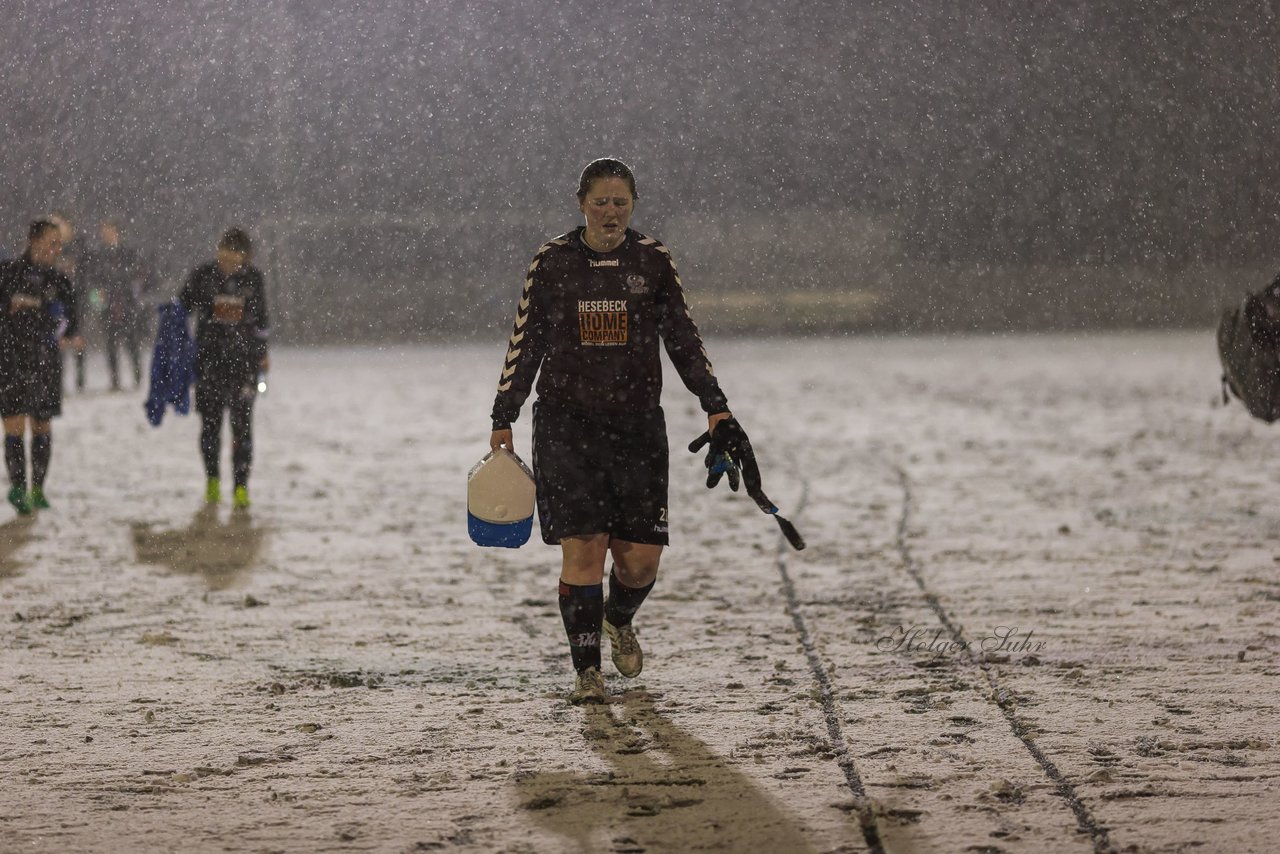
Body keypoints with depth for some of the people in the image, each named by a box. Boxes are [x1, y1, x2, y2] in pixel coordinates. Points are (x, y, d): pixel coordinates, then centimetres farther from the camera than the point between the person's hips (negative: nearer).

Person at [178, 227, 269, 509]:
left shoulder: (254, 278, 3)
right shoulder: (203, 275, -1)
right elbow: (182, 307, 7)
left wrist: (262, 353, 15)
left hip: (244, 359, 0)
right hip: (210, 356, 0)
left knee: (242, 423, -5)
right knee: (210, 422, 4)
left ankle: (241, 486, -2)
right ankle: (212, 480, 20)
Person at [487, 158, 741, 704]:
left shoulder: (653, 262, 5)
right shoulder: (552, 264, 2)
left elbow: (683, 339, 11)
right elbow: (525, 345, 7)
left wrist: (714, 405, 3)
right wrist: (503, 419, 4)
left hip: (637, 424, 1)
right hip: (566, 426, -1)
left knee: (641, 557, 0)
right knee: (582, 548, -10)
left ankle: (619, 619, 34)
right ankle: (586, 669, 1)